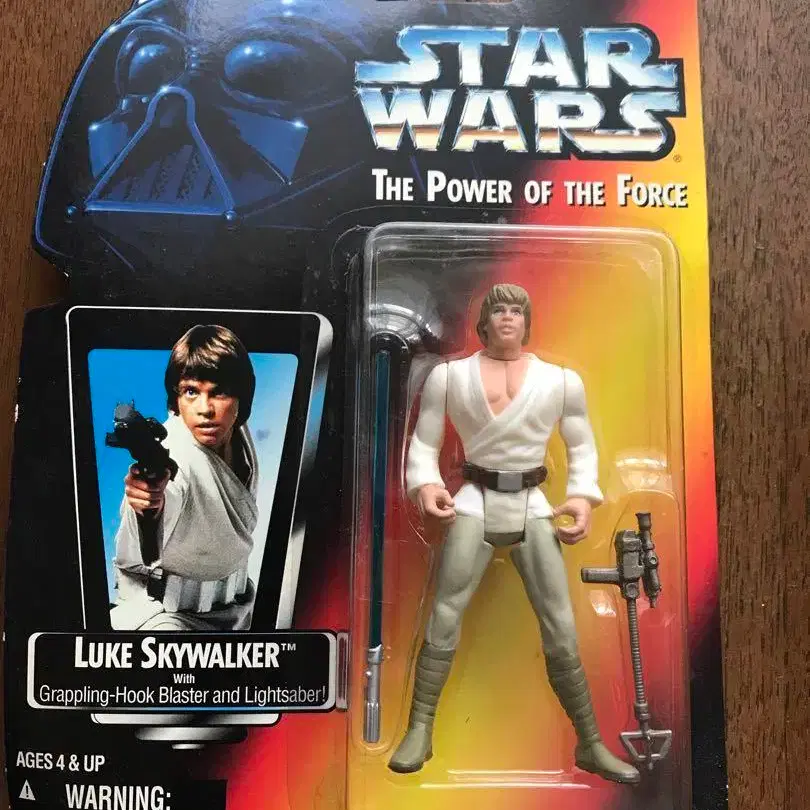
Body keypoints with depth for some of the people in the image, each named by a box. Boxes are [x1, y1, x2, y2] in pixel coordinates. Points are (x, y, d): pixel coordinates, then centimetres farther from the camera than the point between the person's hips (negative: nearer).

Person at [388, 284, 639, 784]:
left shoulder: (561, 380, 7)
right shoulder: (450, 375, 5)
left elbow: (582, 447, 12)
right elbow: (424, 443, 5)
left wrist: (584, 497, -4)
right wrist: (425, 486, -14)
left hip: (533, 506, 1)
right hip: (475, 504, -1)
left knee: (562, 631, 1)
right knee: (444, 619, -5)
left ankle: (591, 744, 17)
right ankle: (420, 732, 10)